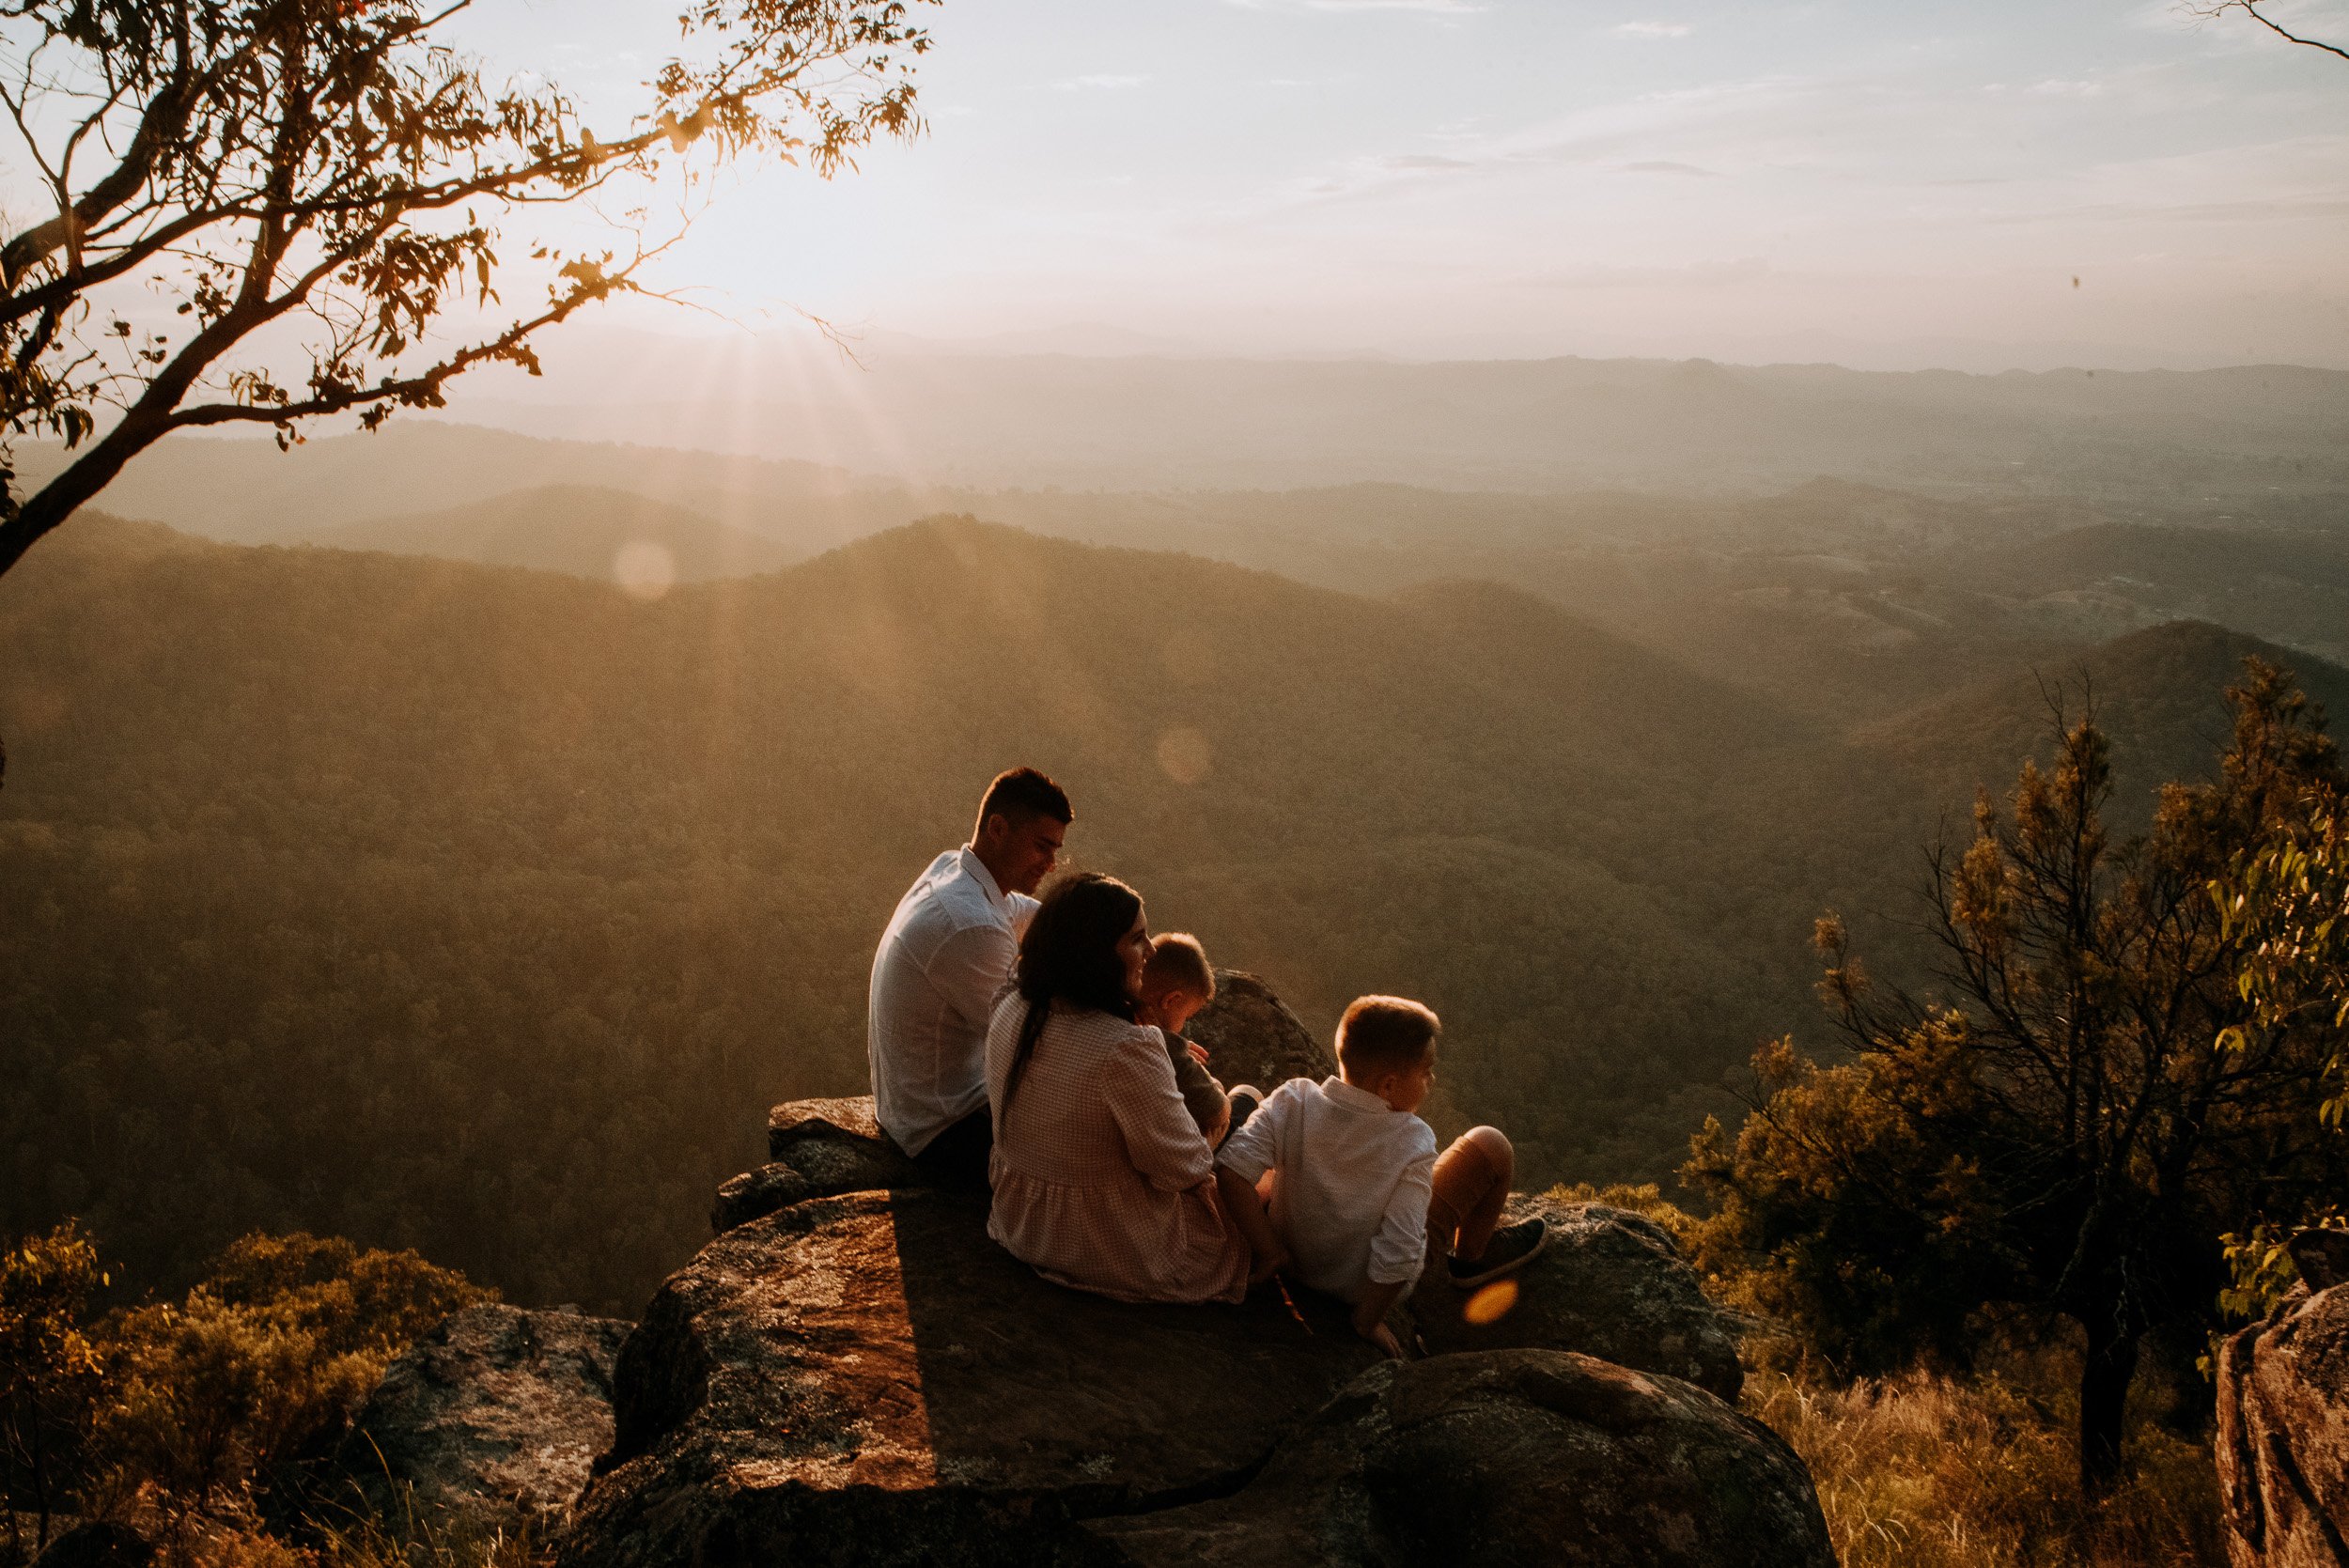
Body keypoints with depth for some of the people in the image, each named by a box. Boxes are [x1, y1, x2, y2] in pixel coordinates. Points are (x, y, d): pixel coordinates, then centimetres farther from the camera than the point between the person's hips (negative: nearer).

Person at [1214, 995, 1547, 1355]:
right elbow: (1398, 1252, -29)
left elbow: (1231, 1170, -28)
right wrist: (1369, 1322, -13)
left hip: (1298, 1267, 4)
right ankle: (1471, 1257, 30)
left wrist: (1268, 1250, -16)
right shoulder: (1412, 1143, -29)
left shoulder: (1293, 1102, -23)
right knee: (1491, 1146, 2)